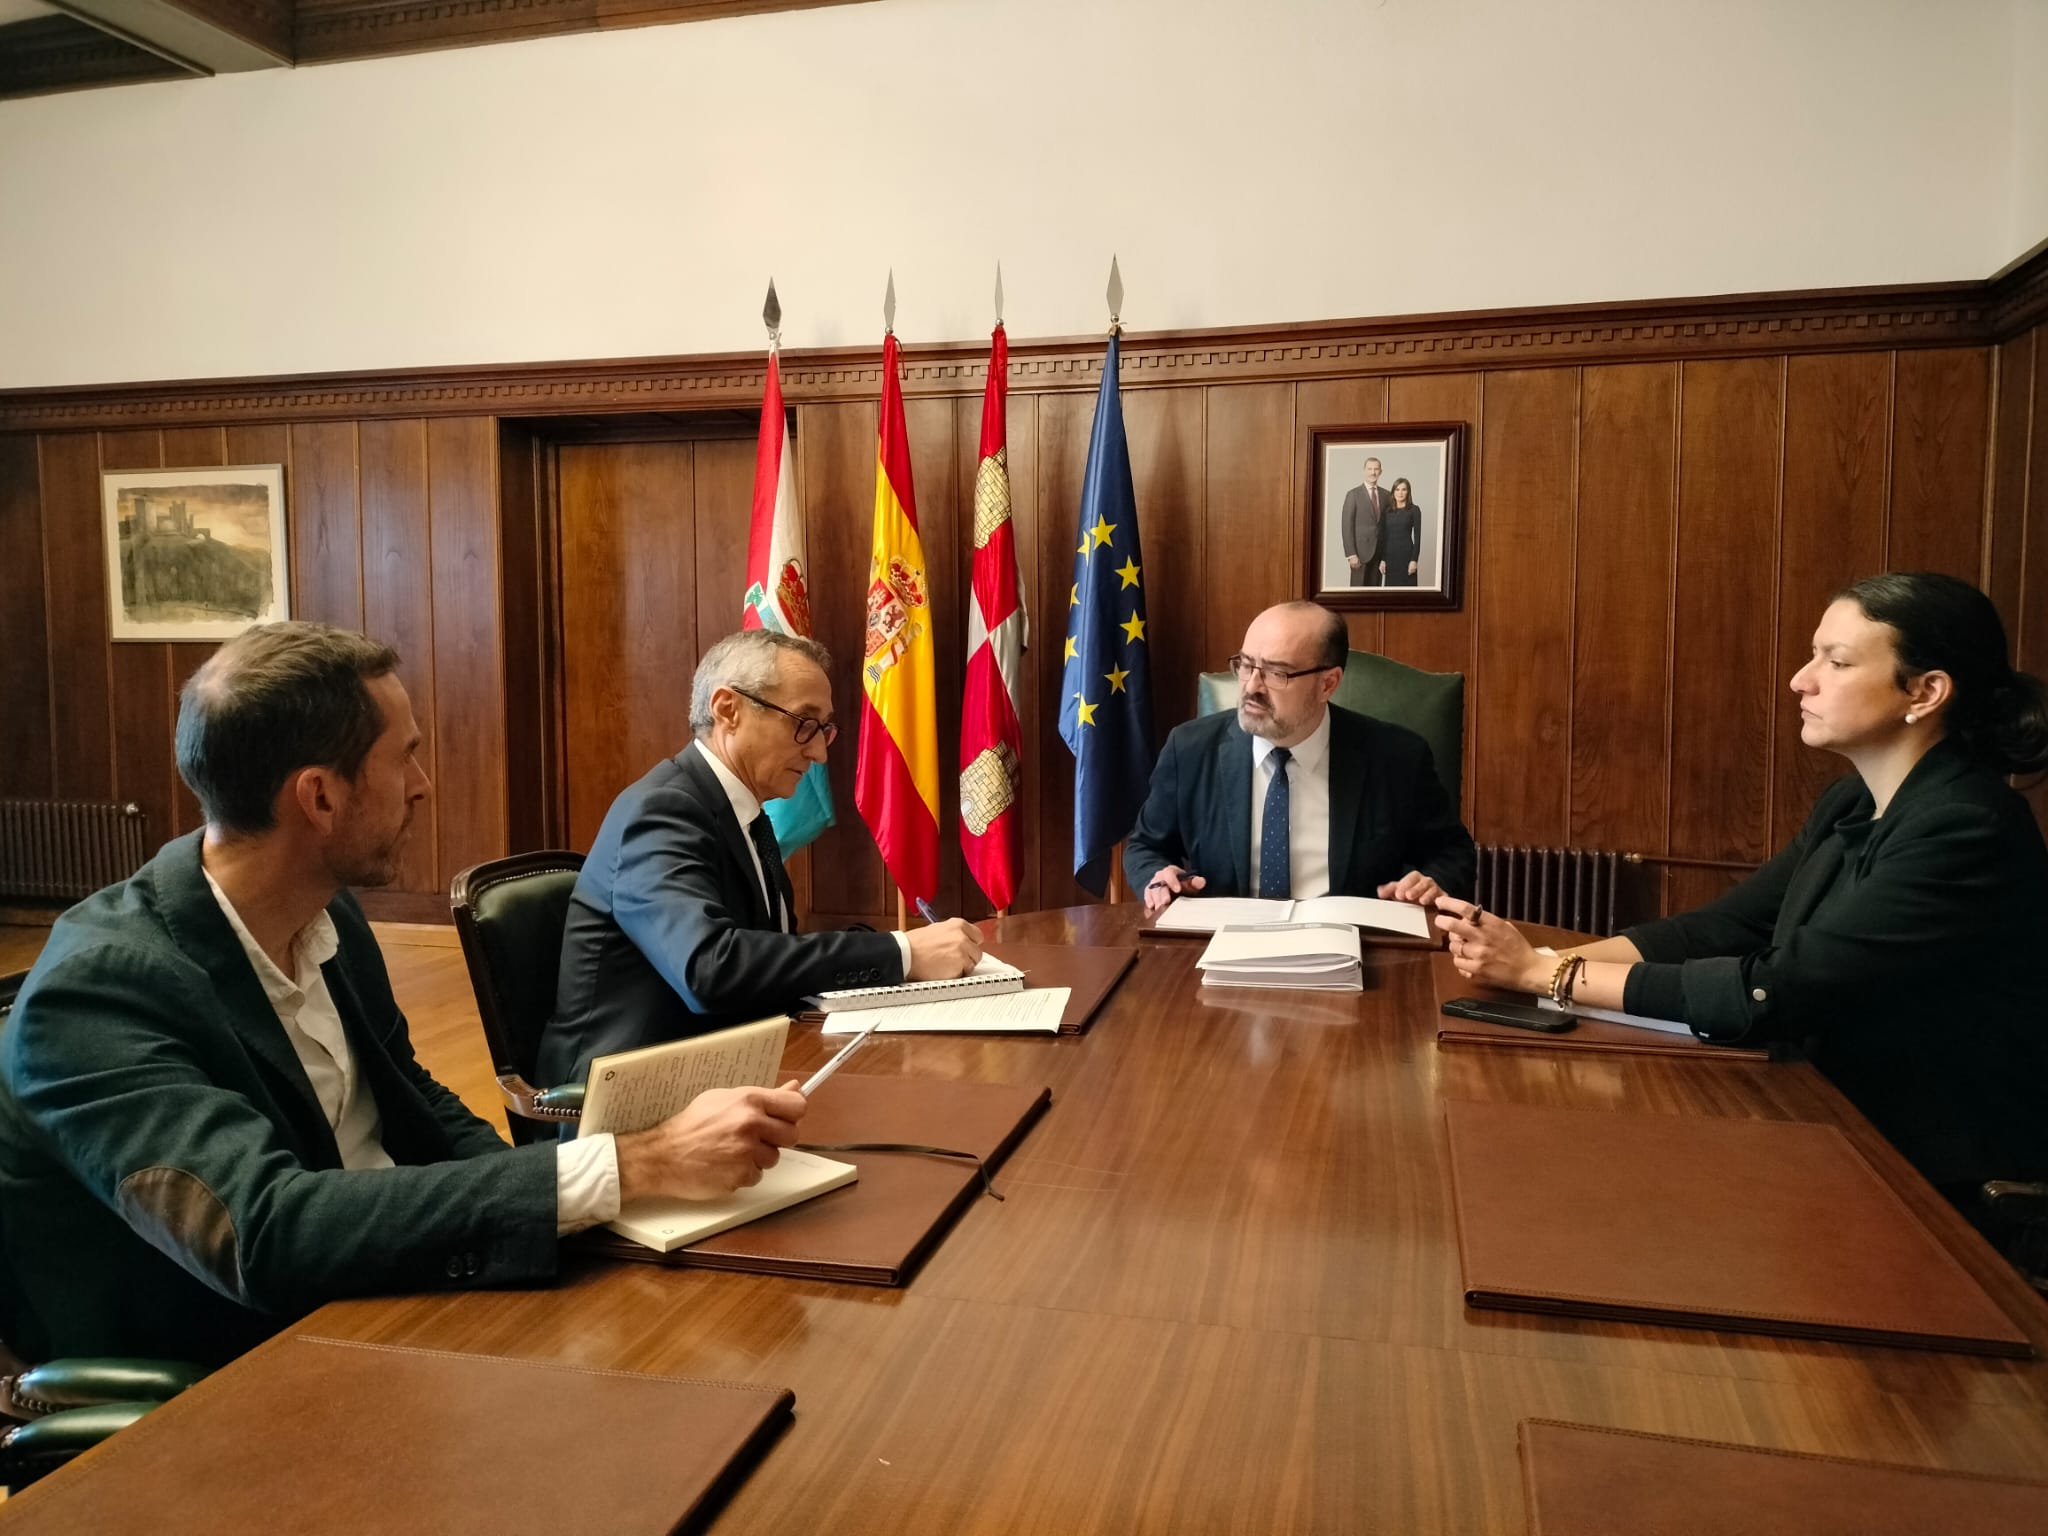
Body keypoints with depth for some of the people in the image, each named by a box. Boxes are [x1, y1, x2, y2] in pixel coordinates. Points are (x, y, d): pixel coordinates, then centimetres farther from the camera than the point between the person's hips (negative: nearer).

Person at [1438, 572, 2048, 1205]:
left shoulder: (1966, 832, -23)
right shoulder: (1853, 804, 4)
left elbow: (1770, 994, -28)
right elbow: (1718, 928, -2)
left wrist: (1542, 973, -25)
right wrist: (1537, 959, -17)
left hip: (1944, 1182, -6)